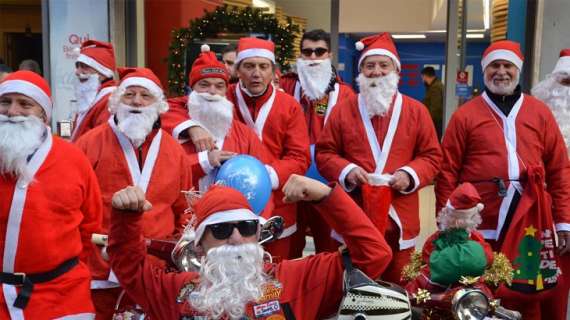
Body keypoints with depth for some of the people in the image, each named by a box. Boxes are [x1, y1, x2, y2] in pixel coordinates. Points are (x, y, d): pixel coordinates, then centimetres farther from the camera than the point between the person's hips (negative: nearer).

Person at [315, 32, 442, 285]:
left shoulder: (416, 111, 5)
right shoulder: (343, 110, 4)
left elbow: (432, 156, 6)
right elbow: (324, 153, 6)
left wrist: (410, 174, -12)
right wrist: (346, 170, -12)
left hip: (399, 217, 1)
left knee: (397, 284, 12)